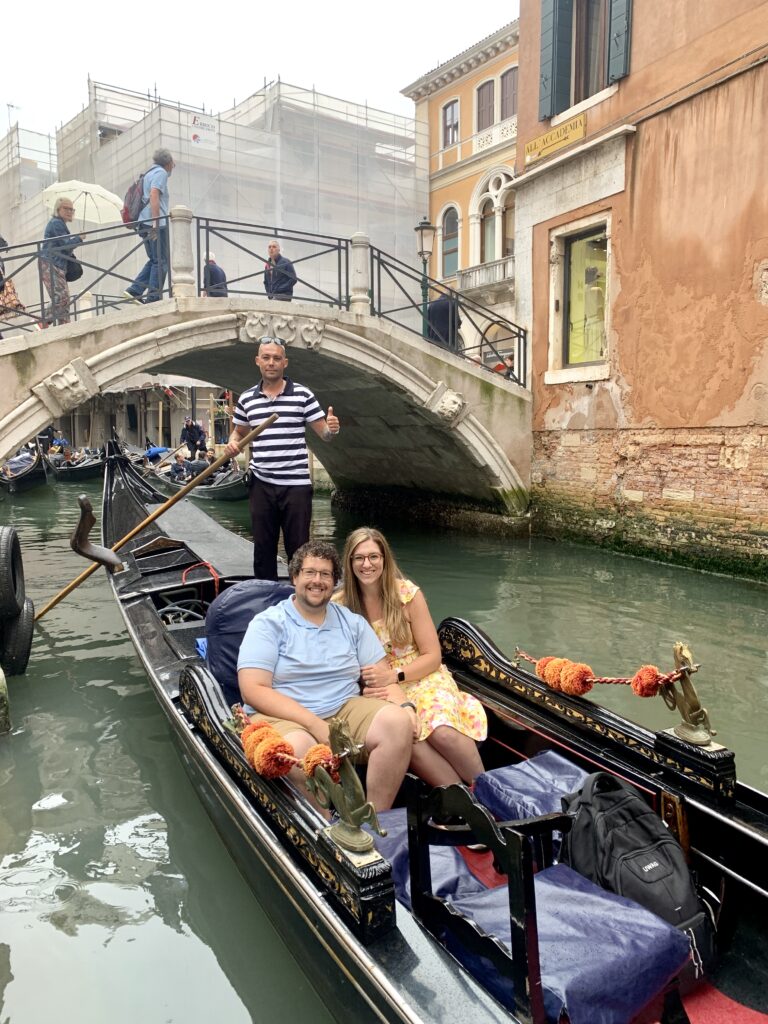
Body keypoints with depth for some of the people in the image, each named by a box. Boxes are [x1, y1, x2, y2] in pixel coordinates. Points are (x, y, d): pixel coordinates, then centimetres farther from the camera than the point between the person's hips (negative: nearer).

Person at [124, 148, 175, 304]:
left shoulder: (149, 173, 26)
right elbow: (154, 195, -16)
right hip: (156, 224, -9)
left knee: (154, 260, 14)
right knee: (161, 262, -8)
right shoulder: (161, 172, -2)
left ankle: (134, 290, 5)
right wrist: (156, 222, -23)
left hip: (145, 223, 9)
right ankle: (153, 299, -12)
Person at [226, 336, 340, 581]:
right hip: (261, 485, 3)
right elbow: (239, 432, 20)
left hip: (296, 485, -3)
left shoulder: (302, 395, -2)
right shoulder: (246, 399, 7)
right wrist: (233, 443, -3)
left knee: (298, 547, 4)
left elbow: (324, 433, -1)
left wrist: (332, 428, -24)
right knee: (263, 547, 12)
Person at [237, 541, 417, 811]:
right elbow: (253, 689, -10)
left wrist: (403, 705, -12)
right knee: (298, 748, -37)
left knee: (397, 720, -24)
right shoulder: (268, 623, 1)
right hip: (283, 718, -4)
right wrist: (316, 725, -19)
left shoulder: (353, 623, 14)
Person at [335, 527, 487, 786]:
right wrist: (364, 682, -15)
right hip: (378, 690, 0)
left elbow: (432, 656, -2)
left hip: (422, 679, 0)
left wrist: (394, 675, -17)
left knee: (442, 732, -33)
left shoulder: (408, 594, -3)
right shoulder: (340, 605, -1)